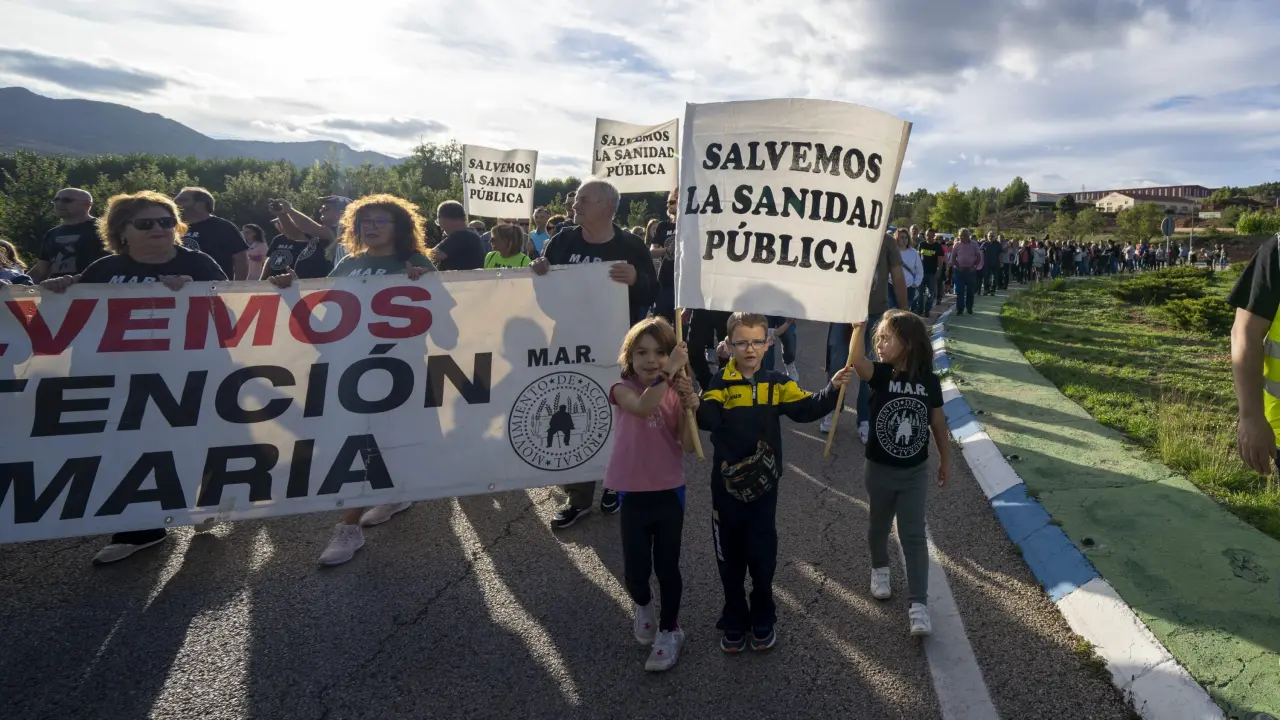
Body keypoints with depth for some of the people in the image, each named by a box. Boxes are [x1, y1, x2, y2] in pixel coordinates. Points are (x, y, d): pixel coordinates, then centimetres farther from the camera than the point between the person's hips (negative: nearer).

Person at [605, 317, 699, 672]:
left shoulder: (677, 393, -2)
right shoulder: (624, 389, -10)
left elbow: (689, 446, -10)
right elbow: (643, 407, -34)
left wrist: (691, 409, -24)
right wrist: (668, 374, -41)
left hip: (670, 492, 1)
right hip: (633, 494, -1)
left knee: (667, 566, 9)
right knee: (636, 569, 5)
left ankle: (669, 631, 29)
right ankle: (642, 606, 38)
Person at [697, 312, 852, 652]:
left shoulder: (777, 383, 0)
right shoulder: (720, 383, -8)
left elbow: (807, 408, -6)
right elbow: (708, 419, -21)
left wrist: (832, 389, -21)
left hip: (763, 482, 1)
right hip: (726, 482, -1)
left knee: (763, 554, 11)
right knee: (730, 555, 12)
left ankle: (763, 620, 33)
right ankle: (734, 621, 31)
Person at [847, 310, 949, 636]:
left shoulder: (929, 381, -9)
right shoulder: (880, 374, -12)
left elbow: (938, 423, 3)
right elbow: (857, 361, -36)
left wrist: (945, 461, 9)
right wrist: (858, 327, -48)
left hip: (915, 471, 0)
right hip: (879, 469, 1)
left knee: (913, 535, 1)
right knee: (878, 526, 19)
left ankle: (918, 604, 4)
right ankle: (880, 569, 46)